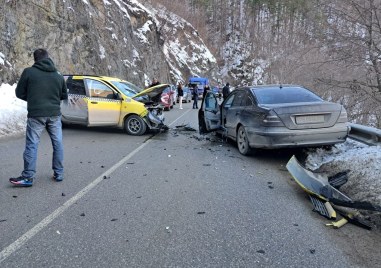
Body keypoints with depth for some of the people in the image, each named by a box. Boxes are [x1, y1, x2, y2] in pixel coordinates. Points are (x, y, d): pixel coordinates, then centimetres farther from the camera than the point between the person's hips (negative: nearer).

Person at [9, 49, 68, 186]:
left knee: (32, 145, 1)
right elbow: (64, 96, 15)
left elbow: (19, 93, 2)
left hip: (36, 115, -3)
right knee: (58, 143, 10)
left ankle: (28, 177, 3)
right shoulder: (58, 75, 8)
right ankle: (59, 173, 14)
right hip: (54, 114, 3)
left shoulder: (28, 72, -3)